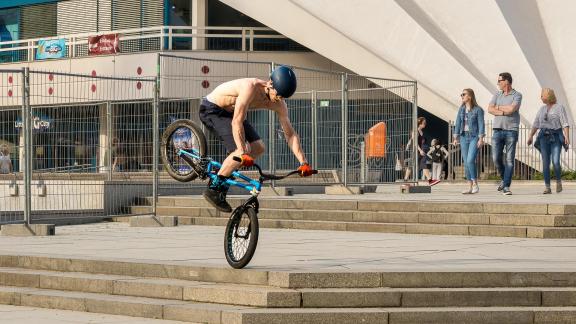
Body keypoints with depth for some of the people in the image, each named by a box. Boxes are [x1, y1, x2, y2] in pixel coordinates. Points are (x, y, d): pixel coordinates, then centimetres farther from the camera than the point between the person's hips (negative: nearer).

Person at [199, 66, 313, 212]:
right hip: (211, 110, -8)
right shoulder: (251, 87, -35)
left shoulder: (279, 104, -12)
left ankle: (225, 173, 8)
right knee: (241, 151, -22)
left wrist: (303, 162, -16)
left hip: (228, 112, 8)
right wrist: (243, 154, -46)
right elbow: (237, 122, -39)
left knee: (258, 148, -5)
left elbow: (290, 134, -8)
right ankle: (213, 189, -14)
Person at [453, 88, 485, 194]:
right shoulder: (461, 109, 10)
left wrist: (481, 138, -15)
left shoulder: (478, 110, -5)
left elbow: (481, 124, -8)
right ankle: (469, 186, 8)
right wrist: (456, 138, 6)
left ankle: (475, 184, -7)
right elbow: (458, 124, 11)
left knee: (470, 160, -18)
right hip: (464, 137, 5)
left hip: (474, 137, -5)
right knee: (466, 162, 3)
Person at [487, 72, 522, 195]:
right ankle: (504, 178, 22)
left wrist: (498, 107, -2)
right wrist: (504, 112, -10)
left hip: (511, 131, -4)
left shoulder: (517, 95, 0)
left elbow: (512, 109, -16)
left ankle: (506, 187, -4)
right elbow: (490, 109, 2)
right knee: (496, 158, -2)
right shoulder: (497, 95, 14)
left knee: (510, 160, -5)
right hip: (497, 130, 4)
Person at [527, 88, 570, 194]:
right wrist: (530, 136, 13)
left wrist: (567, 136, -22)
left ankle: (558, 181, 9)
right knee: (545, 163, -4)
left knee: (555, 162, -16)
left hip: (556, 137, -4)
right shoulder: (542, 109, 14)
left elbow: (565, 124, -10)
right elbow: (536, 124, 19)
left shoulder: (559, 108, -2)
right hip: (544, 137, 4)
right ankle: (547, 188, 0)